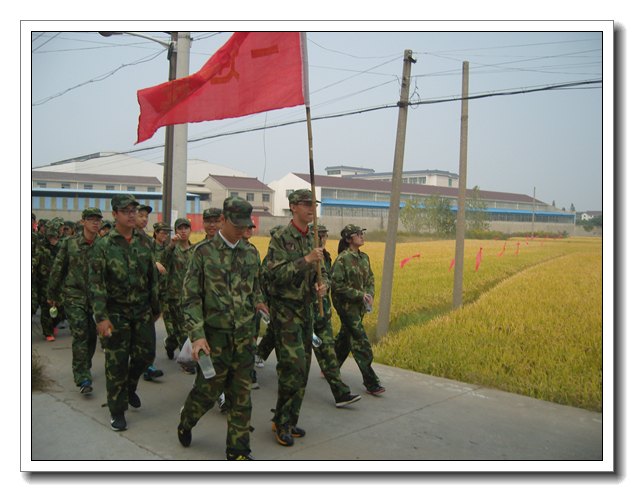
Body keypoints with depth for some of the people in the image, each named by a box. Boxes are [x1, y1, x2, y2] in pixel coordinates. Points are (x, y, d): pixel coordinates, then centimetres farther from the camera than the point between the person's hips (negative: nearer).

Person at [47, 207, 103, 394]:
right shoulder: (70, 243, -1)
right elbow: (57, 269, 6)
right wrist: (52, 294, 11)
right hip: (74, 296, -2)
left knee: (92, 335, 9)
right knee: (80, 335, -10)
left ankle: (84, 370, 31)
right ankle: (83, 379, -6)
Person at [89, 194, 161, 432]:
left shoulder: (145, 241, 4)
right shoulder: (104, 245, -7)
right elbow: (96, 283, -10)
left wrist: (156, 307, 14)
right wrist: (101, 317, -17)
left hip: (142, 309, 4)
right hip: (116, 312, -3)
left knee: (146, 353, 5)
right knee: (117, 361, 2)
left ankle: (130, 386, 36)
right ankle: (117, 410, 18)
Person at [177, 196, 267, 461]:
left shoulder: (250, 253, 7)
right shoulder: (203, 251, -6)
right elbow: (191, 297, -8)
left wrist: (258, 302, 2)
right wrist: (197, 336, -15)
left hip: (244, 335, 4)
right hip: (215, 335, -4)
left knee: (241, 394, 7)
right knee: (208, 389, 7)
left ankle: (238, 450, 21)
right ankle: (185, 421, 40)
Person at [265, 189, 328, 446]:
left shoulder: (312, 240, 12)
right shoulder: (280, 238, -10)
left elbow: (321, 271, 17)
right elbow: (275, 274, -19)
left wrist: (323, 285, -5)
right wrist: (306, 260, -24)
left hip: (306, 308, 8)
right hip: (285, 308, -7)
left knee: (303, 369, 11)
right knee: (293, 366, -12)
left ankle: (290, 420, 23)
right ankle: (281, 421, 5)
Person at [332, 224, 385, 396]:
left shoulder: (364, 257, 9)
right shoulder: (342, 259, -14)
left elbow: (370, 279, 17)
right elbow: (337, 285, -17)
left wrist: (370, 294, -3)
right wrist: (360, 295, -19)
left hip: (359, 306, 8)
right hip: (346, 306, -8)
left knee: (345, 339, 18)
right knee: (361, 343, -8)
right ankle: (371, 383, -2)